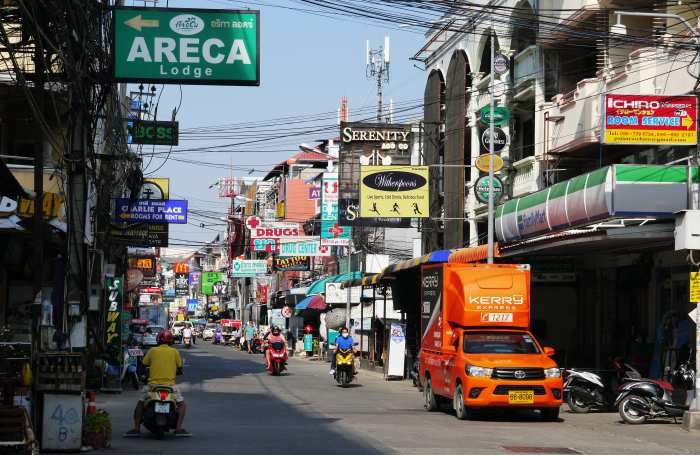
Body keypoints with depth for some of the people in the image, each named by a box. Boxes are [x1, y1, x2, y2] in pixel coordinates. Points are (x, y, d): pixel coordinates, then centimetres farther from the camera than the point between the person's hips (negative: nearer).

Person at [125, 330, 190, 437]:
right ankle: (178, 428, -4)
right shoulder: (174, 352, 4)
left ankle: (136, 428, 5)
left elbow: (144, 364, 10)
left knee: (140, 404, 17)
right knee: (182, 404, 12)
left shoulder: (153, 350, 5)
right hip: (169, 384, -1)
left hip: (153, 383, 1)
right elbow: (180, 367, 10)